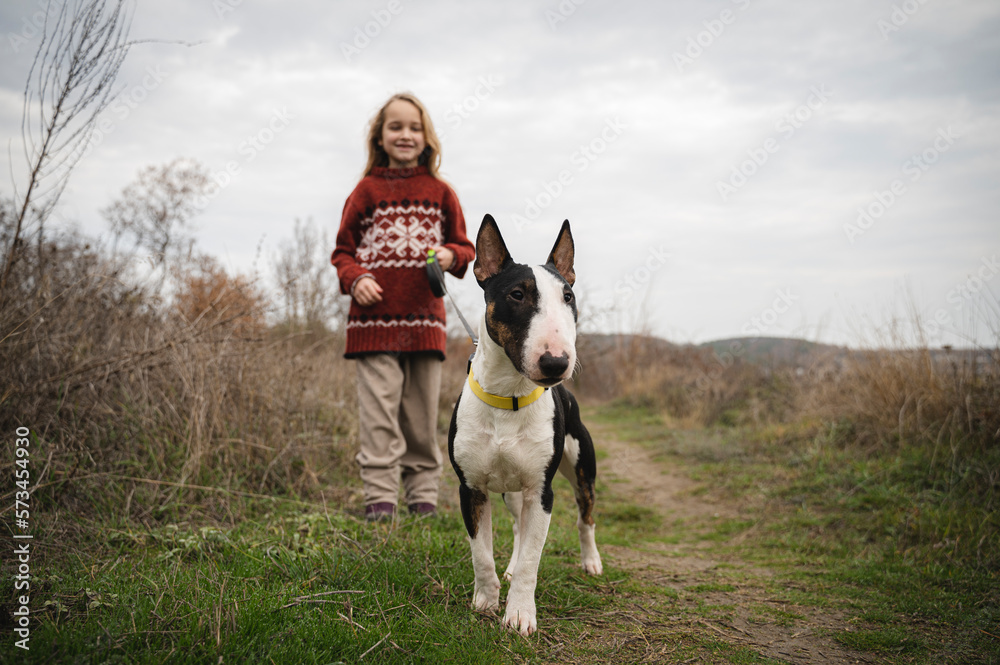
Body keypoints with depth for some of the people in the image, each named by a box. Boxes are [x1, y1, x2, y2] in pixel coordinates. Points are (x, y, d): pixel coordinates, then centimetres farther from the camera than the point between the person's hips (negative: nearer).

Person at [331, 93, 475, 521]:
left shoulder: (439, 192, 10)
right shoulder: (367, 190, 7)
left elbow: (465, 248, 15)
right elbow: (343, 250, 9)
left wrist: (452, 256, -8)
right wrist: (355, 279, -10)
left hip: (424, 320, 2)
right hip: (374, 321, -1)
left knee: (422, 415, 8)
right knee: (378, 413, -4)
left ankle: (423, 497, 17)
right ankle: (379, 498, 1)